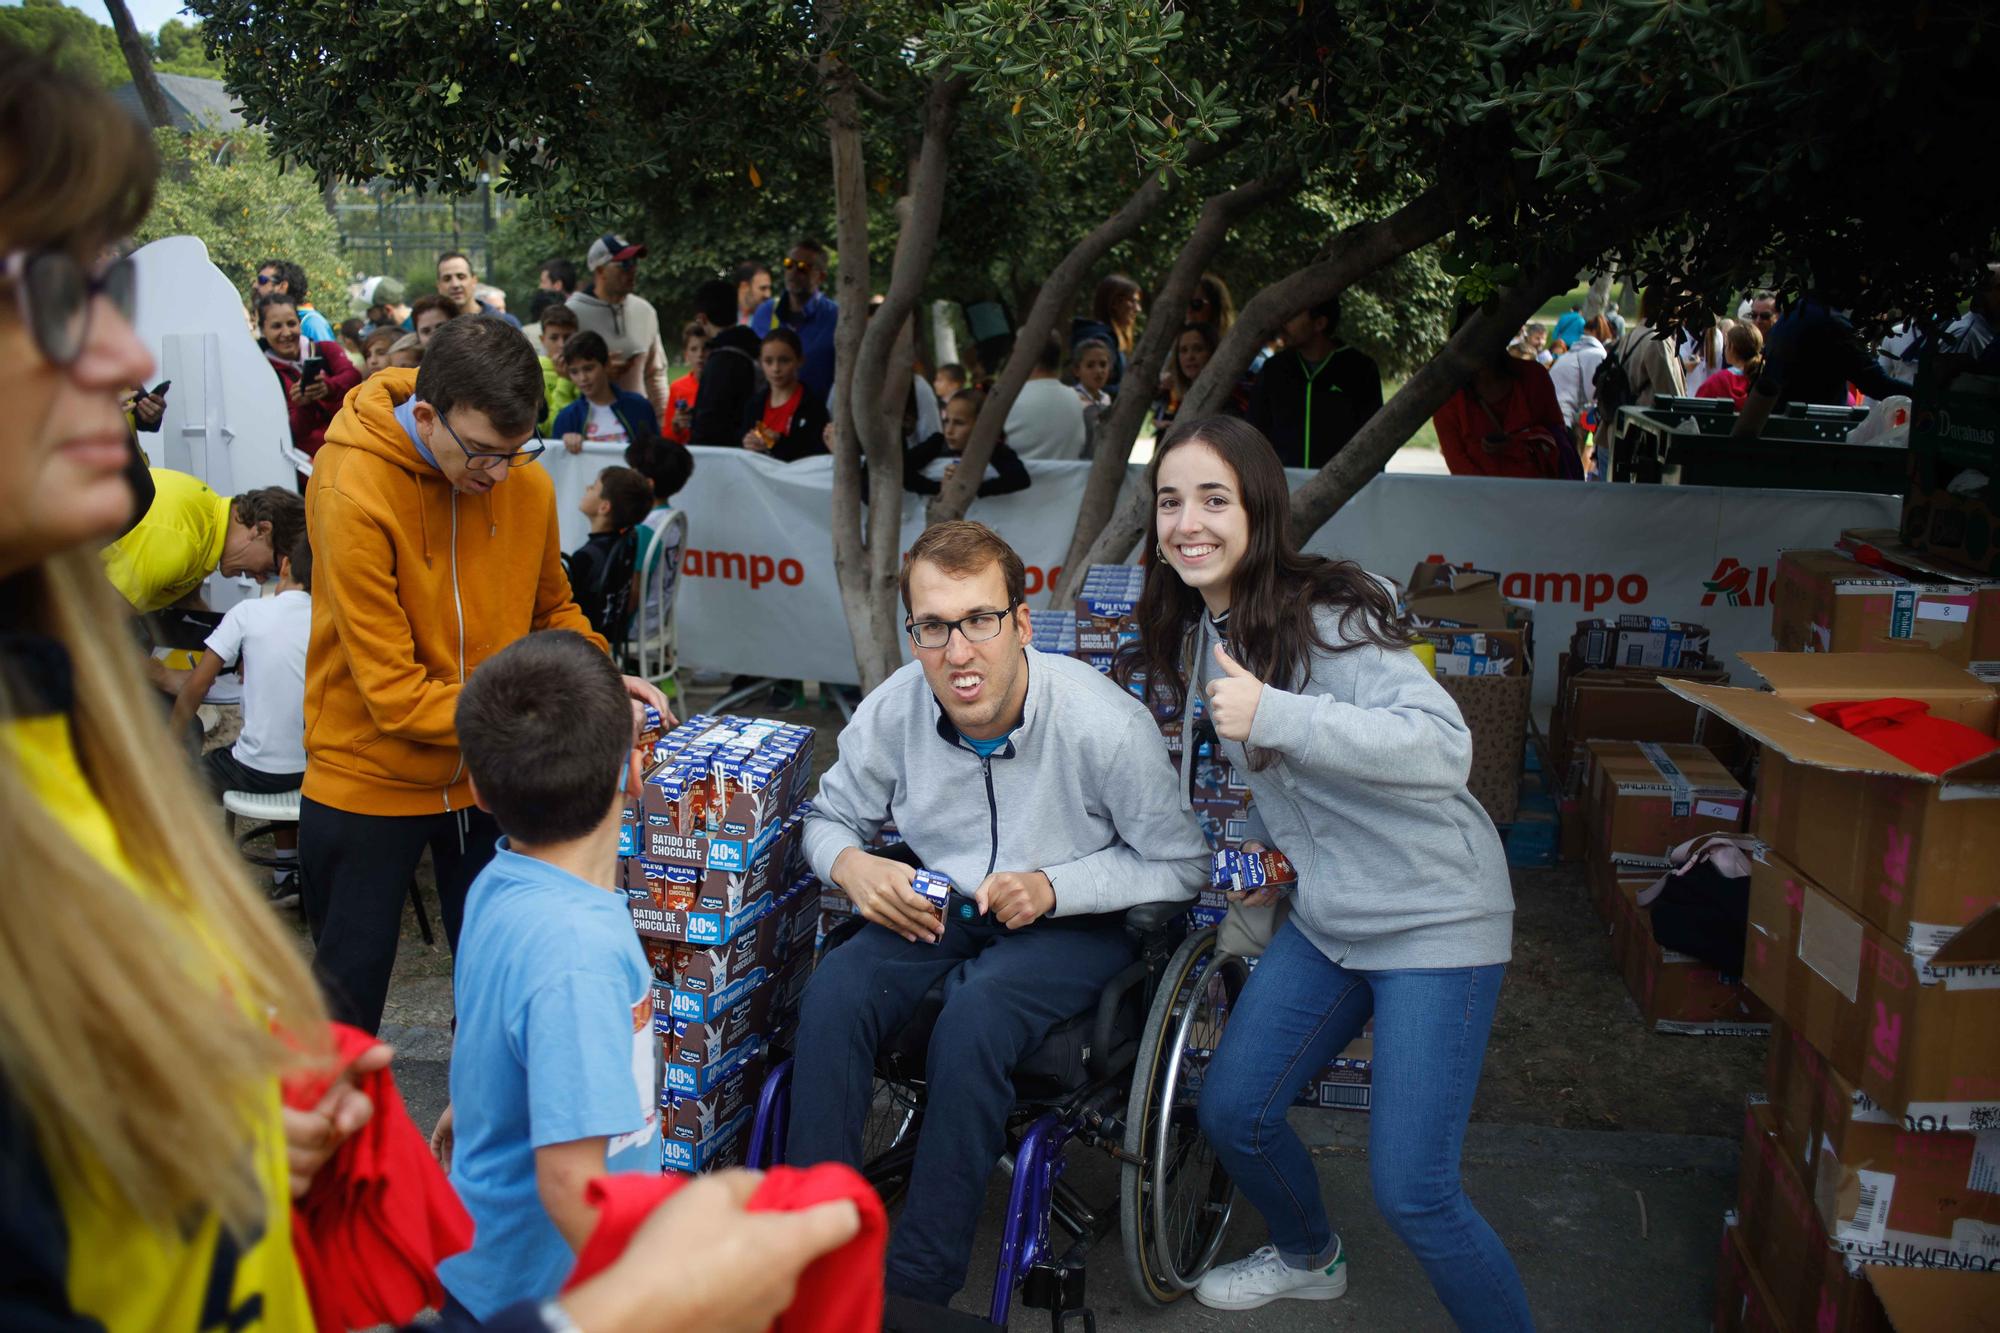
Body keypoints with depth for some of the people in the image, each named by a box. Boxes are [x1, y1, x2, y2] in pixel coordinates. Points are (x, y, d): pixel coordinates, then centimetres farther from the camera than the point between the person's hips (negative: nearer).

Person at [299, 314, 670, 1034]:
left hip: (489, 779, 4)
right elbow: (392, 691, -23)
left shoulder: (527, 482, -8)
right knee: (349, 986, 11)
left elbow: (551, 607, 10)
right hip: (370, 781, -4)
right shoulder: (355, 493, -23)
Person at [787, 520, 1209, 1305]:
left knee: (972, 1022, -33)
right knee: (832, 994, -25)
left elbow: (1183, 865, -11)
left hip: (1075, 924, -4)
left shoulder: (1105, 724, -23)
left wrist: (1053, 887, -22)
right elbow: (831, 816, 6)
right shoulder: (894, 709, -13)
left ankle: (915, 1285, -17)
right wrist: (851, 865, -18)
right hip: (940, 908, 4)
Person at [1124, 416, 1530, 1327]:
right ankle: (1309, 1258, 42)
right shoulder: (1198, 630, 4)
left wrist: (1273, 715, -40)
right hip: (1324, 916, 8)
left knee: (1410, 1192, -10)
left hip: (1433, 919, -8)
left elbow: (1444, 744, -34)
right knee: (1229, 1111, 12)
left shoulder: (1323, 616, -21)